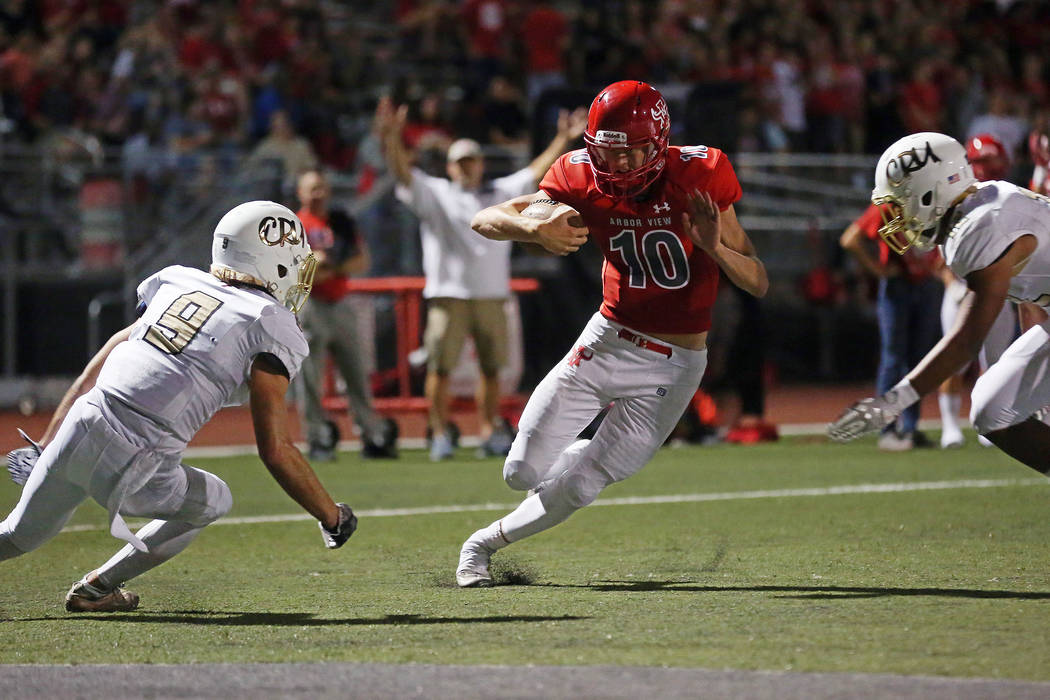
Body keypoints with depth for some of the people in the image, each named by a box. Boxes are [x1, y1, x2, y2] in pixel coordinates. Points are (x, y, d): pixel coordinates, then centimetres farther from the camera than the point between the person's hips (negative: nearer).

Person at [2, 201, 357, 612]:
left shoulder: (177, 283, 19)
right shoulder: (271, 327, 1)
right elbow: (275, 450, -4)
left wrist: (44, 451, 28)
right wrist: (333, 518, 9)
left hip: (79, 424, 5)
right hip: (131, 467, -5)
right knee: (212, 501, 25)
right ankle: (97, 588, 20)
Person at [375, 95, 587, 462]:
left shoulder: (502, 194, 18)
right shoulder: (434, 194, 8)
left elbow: (536, 172, 20)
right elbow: (403, 171, -4)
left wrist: (563, 140, 16)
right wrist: (391, 137, -21)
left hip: (492, 296, 3)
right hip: (448, 294, -3)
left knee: (492, 367, 4)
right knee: (440, 367, -7)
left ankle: (490, 433, 12)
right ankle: (440, 435, -2)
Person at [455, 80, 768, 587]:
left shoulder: (698, 177, -16)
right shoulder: (584, 180, -10)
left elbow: (758, 283, -13)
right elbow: (484, 220, -16)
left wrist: (715, 246, -34)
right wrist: (535, 229, -37)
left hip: (672, 367, -2)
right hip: (608, 341, 3)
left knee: (575, 488, -2)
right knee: (524, 471, -2)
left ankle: (485, 543, 24)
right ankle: (590, 457, 32)